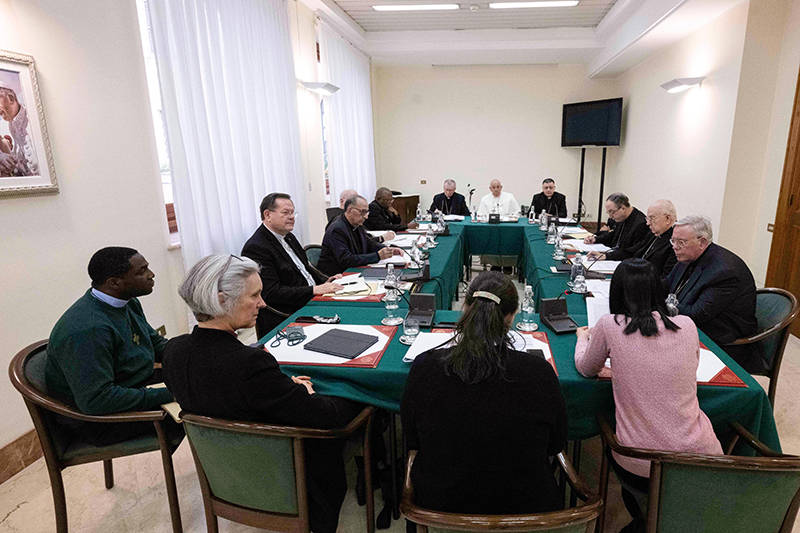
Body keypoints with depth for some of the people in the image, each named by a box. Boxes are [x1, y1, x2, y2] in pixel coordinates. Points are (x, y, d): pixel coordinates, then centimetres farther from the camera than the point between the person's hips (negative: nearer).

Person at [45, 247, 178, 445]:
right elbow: (95, 401, -33)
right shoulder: (87, 330, -30)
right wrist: (167, 395, -29)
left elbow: (155, 341, 14)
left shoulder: (127, 302, 0)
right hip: (100, 420, -9)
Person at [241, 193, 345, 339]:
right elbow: (271, 293, -21)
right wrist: (315, 290, -24)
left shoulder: (288, 237, 15)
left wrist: (325, 281, 6)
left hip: (311, 300, 9)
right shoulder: (256, 248, -14)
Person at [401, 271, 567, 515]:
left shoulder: (424, 367, -22)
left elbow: (412, 440, -5)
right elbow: (556, 445, -5)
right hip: (523, 508, 0)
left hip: (440, 504, 1)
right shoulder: (539, 372, -23)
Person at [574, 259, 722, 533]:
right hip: (704, 459, 3)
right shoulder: (687, 326, -2)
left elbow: (587, 369, 8)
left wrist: (583, 337, 28)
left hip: (643, 468, -3)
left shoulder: (610, 326, -11)